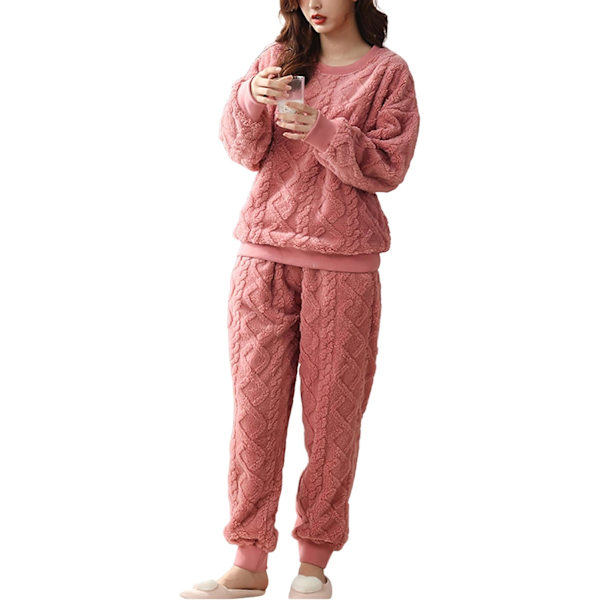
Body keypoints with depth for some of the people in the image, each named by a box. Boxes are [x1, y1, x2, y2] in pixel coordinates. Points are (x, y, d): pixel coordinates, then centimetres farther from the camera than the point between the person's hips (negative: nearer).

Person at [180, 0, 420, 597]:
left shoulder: (388, 72, 4)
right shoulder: (276, 60, 12)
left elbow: (388, 166, -5)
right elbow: (244, 152, 5)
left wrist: (324, 132, -19)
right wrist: (251, 99, -15)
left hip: (342, 263, -2)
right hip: (264, 254, 2)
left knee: (332, 412, 0)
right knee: (254, 407, 0)